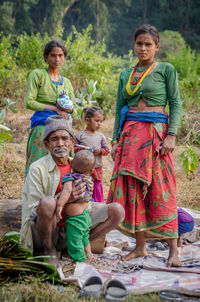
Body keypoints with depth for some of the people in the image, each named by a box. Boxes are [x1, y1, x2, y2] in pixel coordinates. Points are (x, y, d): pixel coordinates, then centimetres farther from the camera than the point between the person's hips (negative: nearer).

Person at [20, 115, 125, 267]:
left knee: (117, 211, -5)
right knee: (47, 202, -37)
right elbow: (33, 209, -17)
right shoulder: (38, 168, -11)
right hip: (44, 236, -5)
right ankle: (49, 251, -11)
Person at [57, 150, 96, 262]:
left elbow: (67, 190, -37)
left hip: (75, 218, -8)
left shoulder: (69, 177, -20)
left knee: (75, 244, 5)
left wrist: (60, 204, -39)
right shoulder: (89, 179, -2)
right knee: (85, 239, 29)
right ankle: (89, 258, 43)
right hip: (86, 214, 8)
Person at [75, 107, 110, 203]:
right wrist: (82, 149, -19)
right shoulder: (80, 135, -3)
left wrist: (100, 151, -14)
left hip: (97, 167, 3)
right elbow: (74, 148, -2)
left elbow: (106, 150, 5)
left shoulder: (100, 136, 6)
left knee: (97, 186, 9)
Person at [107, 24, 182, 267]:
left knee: (160, 189, -7)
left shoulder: (166, 70, 3)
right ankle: (140, 247, 12)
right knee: (132, 188, 2)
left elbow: (175, 104, -2)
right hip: (130, 134, 5)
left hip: (156, 132, -4)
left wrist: (171, 135, -13)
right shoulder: (125, 75, 16)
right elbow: (119, 109, 16)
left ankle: (173, 249, 1)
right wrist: (116, 140, 9)